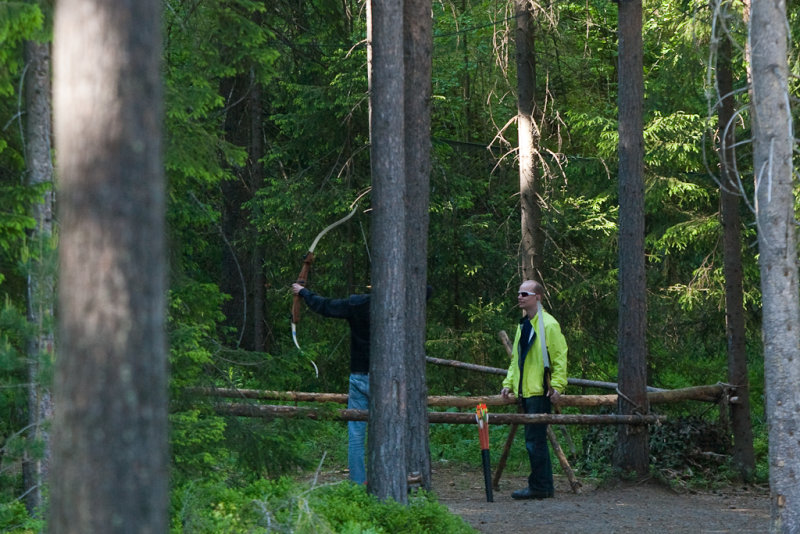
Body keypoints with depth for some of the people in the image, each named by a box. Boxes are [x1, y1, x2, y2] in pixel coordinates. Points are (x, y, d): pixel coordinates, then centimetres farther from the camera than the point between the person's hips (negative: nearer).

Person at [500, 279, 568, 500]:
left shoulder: (548, 325, -9)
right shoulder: (523, 325, 18)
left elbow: (560, 358, -12)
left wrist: (557, 386, -18)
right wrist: (509, 383, 17)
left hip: (540, 392, -9)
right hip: (525, 391, 9)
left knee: (534, 440, -9)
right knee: (537, 440, 11)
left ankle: (539, 486, -5)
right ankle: (544, 486, 15)